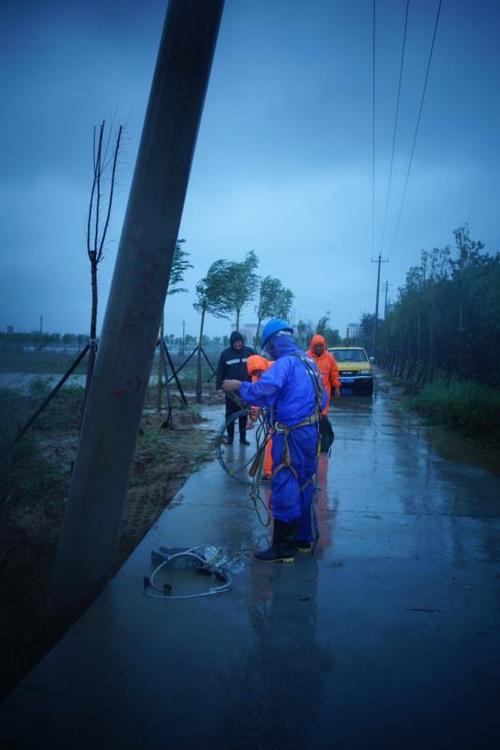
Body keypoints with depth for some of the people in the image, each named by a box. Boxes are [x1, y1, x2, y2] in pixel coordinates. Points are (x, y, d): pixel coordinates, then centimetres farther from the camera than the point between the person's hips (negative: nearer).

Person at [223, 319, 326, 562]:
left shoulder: (285, 362, -15)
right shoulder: (309, 362, 13)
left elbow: (263, 389, -30)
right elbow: (322, 399, 19)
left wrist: (239, 386, -16)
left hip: (291, 435, -9)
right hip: (310, 431, 9)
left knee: (285, 489, -2)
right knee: (303, 486, 17)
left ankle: (283, 548, 4)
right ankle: (304, 539, 28)